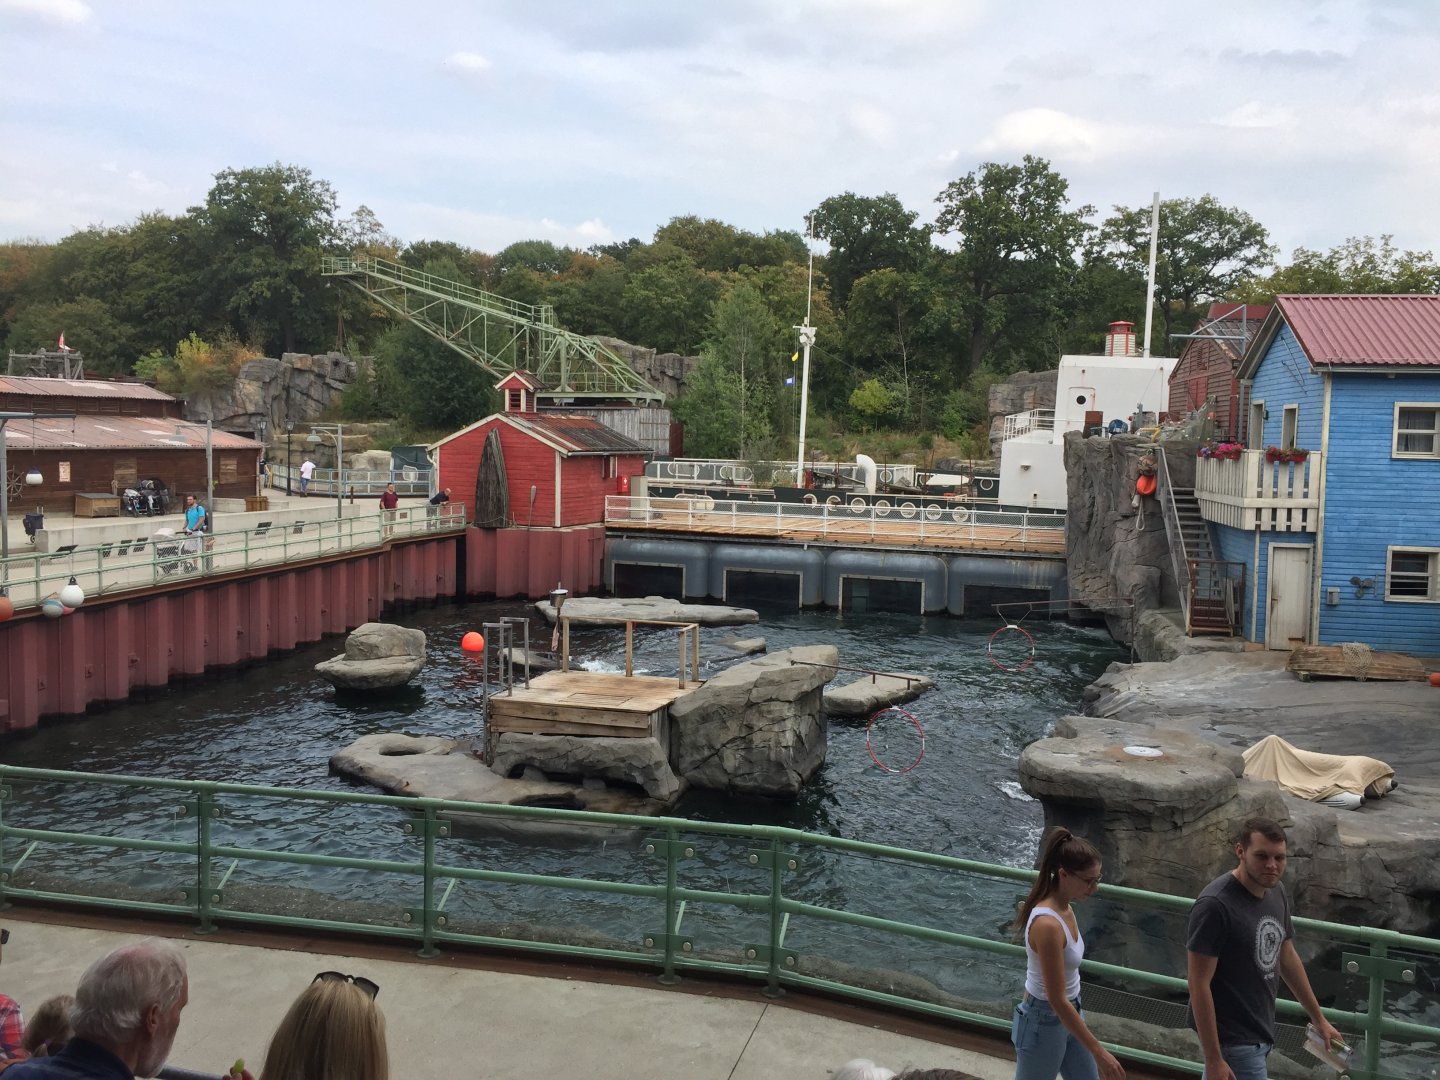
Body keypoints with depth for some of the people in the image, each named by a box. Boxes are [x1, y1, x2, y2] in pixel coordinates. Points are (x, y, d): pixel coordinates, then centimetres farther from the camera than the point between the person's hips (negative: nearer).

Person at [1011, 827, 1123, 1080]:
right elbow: (1057, 1000, -29)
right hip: (1044, 1023, -9)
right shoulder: (1047, 925, -32)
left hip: (1067, 1015, 9)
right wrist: (1099, 1053, -26)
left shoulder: (1063, 908, -3)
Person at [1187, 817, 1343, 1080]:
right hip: (1233, 1041, -8)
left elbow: (1287, 957, 16)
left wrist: (1318, 1018, 22)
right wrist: (1213, 1058, -21)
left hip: (1259, 1033, 8)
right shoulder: (1215, 906, -25)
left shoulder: (1277, 893, 1)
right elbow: (1198, 984, -22)